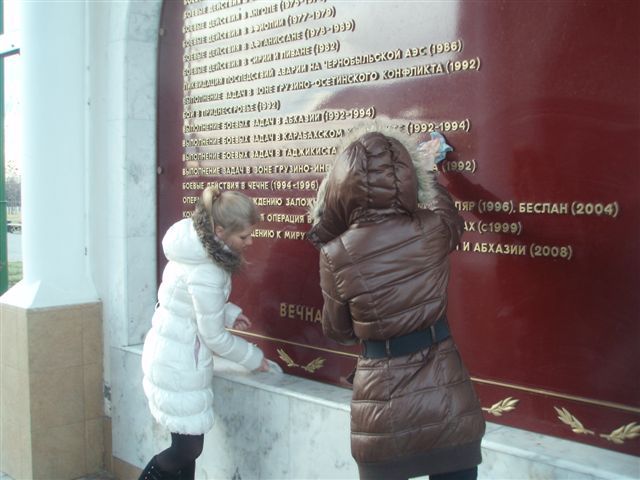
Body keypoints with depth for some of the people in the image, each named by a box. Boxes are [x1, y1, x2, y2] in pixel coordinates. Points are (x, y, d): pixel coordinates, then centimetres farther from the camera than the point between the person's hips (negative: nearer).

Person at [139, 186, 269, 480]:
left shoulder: (196, 244, 1)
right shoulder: (205, 271, -26)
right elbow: (214, 337, -17)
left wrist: (229, 313, 3)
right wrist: (254, 358, -3)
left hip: (167, 354, 9)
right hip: (178, 365, -9)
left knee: (188, 446, 15)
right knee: (187, 448, 2)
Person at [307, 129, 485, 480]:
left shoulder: (336, 255, -11)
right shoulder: (431, 233, -9)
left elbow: (338, 331, 3)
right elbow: (450, 218, 19)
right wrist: (428, 171, 32)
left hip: (383, 401, -1)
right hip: (443, 392, 1)